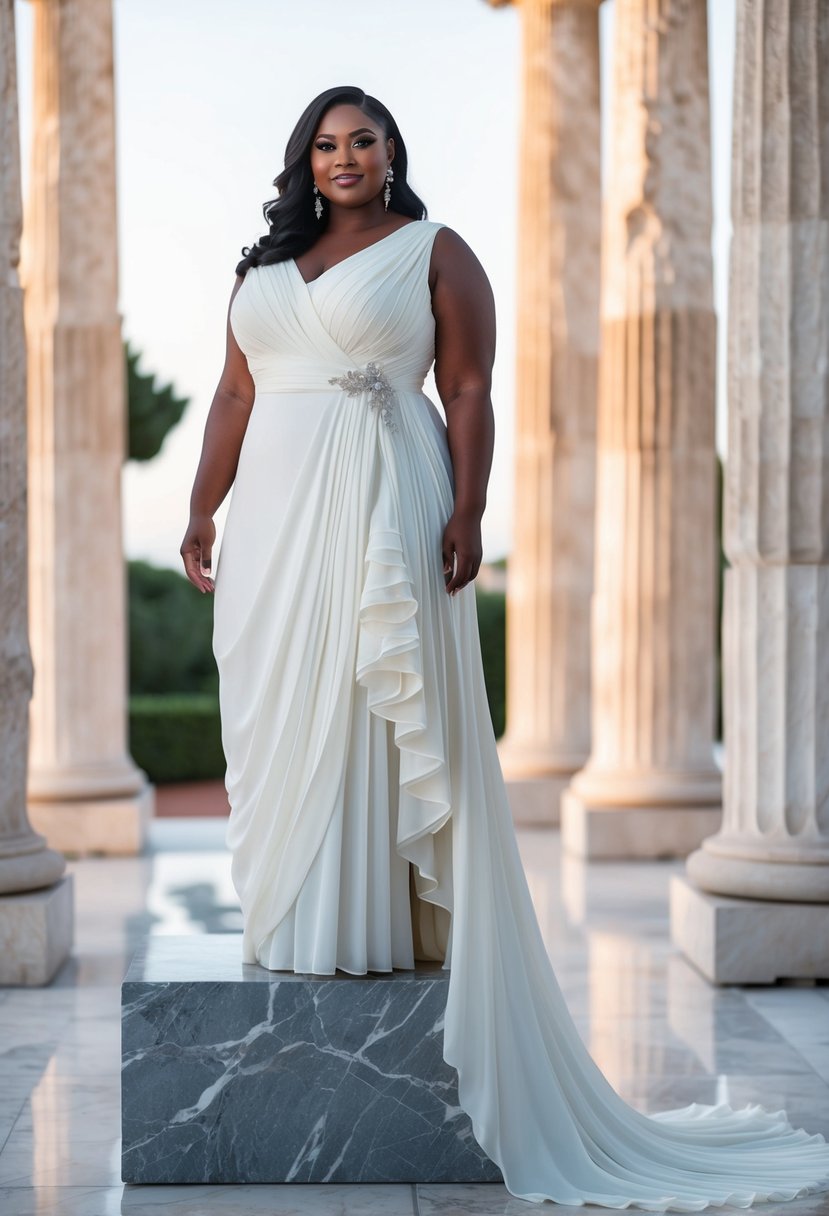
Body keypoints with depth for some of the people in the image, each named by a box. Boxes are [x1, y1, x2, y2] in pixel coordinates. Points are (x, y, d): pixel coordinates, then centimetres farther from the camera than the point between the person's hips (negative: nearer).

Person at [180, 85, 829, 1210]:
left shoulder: (434, 252, 4)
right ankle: (290, 932, 9)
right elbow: (234, 399, 18)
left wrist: (467, 514, -13)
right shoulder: (265, 267, 19)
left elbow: (471, 392, -3)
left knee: (371, 715, -7)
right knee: (279, 723, 3)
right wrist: (202, 513, 11)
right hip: (276, 522, 5)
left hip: (384, 512, -5)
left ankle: (374, 927, -2)